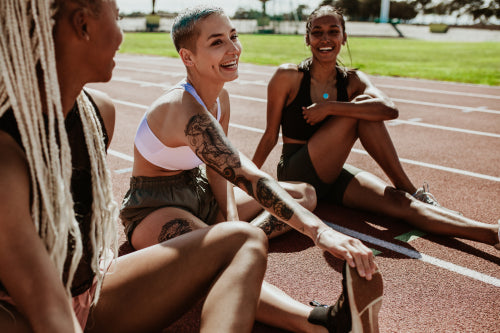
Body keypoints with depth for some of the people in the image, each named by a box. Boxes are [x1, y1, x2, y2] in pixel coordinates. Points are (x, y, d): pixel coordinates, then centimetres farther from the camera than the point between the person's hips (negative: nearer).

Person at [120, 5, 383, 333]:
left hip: (198, 193, 9)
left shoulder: (220, 97, -1)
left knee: (304, 194, 6)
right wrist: (318, 230, -50)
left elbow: (220, 167, 4)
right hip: (153, 209, -9)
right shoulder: (184, 109, -30)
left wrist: (232, 220, -13)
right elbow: (244, 176, -42)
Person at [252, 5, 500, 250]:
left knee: (398, 202, -23)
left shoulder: (352, 81, 1)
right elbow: (270, 136, -3)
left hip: (332, 176, 4)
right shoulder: (288, 77, -8)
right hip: (295, 175, -4)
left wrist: (329, 107, -24)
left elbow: (390, 109, -21)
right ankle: (409, 189, -14)